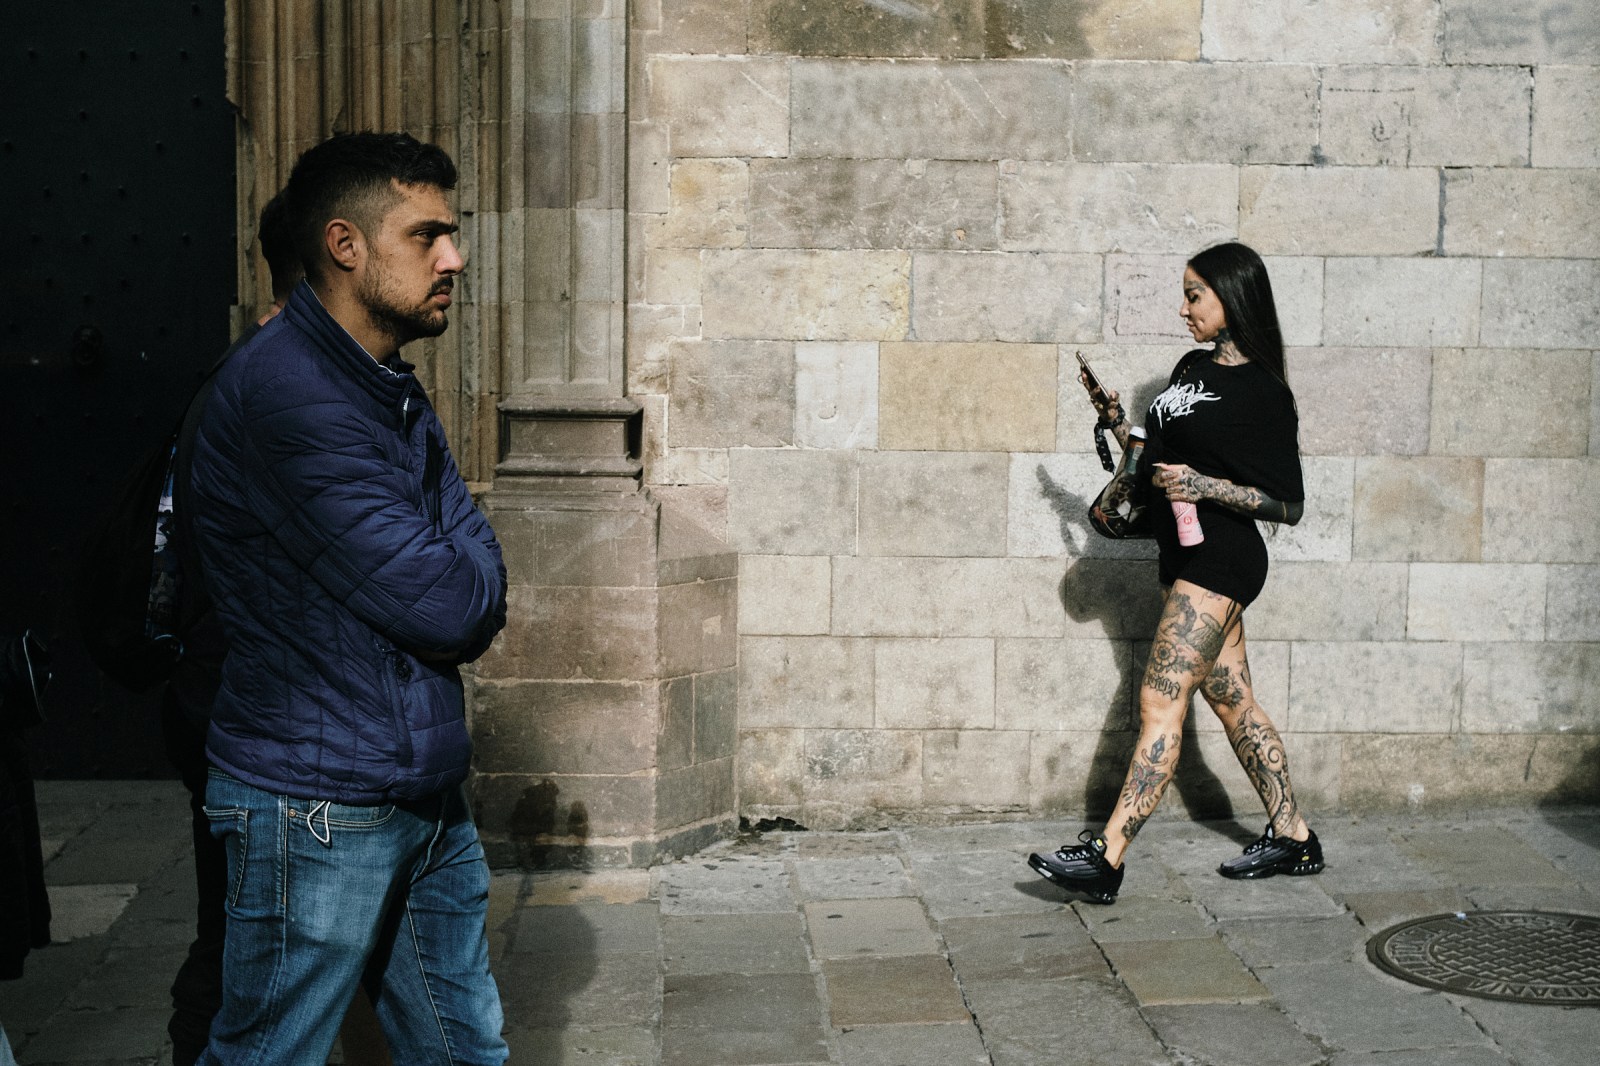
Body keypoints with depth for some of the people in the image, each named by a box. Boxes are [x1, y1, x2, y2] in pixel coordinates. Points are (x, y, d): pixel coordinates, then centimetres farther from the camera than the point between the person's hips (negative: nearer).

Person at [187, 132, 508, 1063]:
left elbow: (480, 597, 10)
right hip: (317, 808, -9)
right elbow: (445, 604, -21)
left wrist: (457, 595, -10)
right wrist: (462, 579, -1)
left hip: (428, 794, 9)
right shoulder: (286, 389, -19)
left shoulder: (396, 393, 13)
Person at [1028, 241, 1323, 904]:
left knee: (1161, 699, -12)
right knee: (1232, 700, 13)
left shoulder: (1262, 392, -12)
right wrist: (1118, 425, 3)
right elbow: (1160, 460, 19)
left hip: (1218, 559, -9)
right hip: (1188, 556, 9)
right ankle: (1292, 837, 24)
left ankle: (1105, 859, -14)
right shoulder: (1191, 369, 13)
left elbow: (1289, 504, -12)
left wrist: (1206, 488, -23)